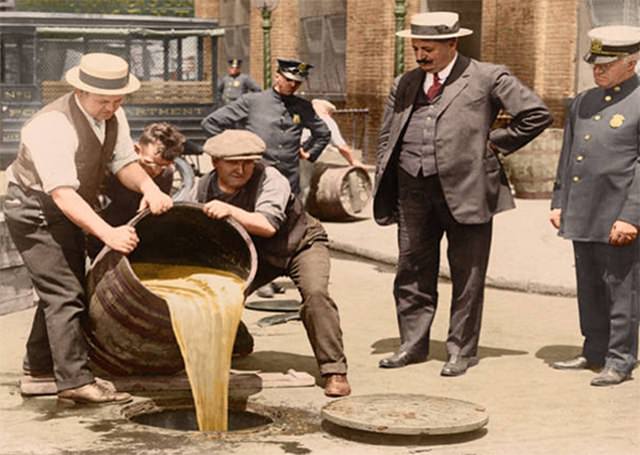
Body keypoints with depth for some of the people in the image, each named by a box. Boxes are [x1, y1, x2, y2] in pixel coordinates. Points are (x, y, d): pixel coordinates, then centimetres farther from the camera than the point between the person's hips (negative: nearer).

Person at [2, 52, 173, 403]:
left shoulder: (113, 116, -6)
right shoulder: (53, 127, -32)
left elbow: (124, 162, -5)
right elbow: (62, 194, -39)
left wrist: (148, 187, -28)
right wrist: (107, 232, -49)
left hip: (66, 213, 9)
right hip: (35, 211, -9)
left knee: (61, 292, 16)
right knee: (65, 293, -14)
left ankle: (38, 369, 29)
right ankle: (75, 381, -10)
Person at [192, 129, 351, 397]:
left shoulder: (270, 179, -30)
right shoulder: (204, 189, -15)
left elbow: (268, 225, -43)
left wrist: (230, 211, -52)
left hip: (301, 244, -5)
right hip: (257, 254, 5)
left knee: (315, 292, -30)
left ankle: (334, 371, -22)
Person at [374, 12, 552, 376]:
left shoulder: (488, 78, -3)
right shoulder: (405, 84, 12)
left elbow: (537, 114, -3)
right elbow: (387, 138, 15)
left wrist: (496, 143, -3)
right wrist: (383, 192, 8)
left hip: (465, 190, -4)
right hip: (413, 192, 5)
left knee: (467, 275, 4)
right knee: (412, 272, 11)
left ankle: (462, 350, 15)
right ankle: (413, 344, 24)